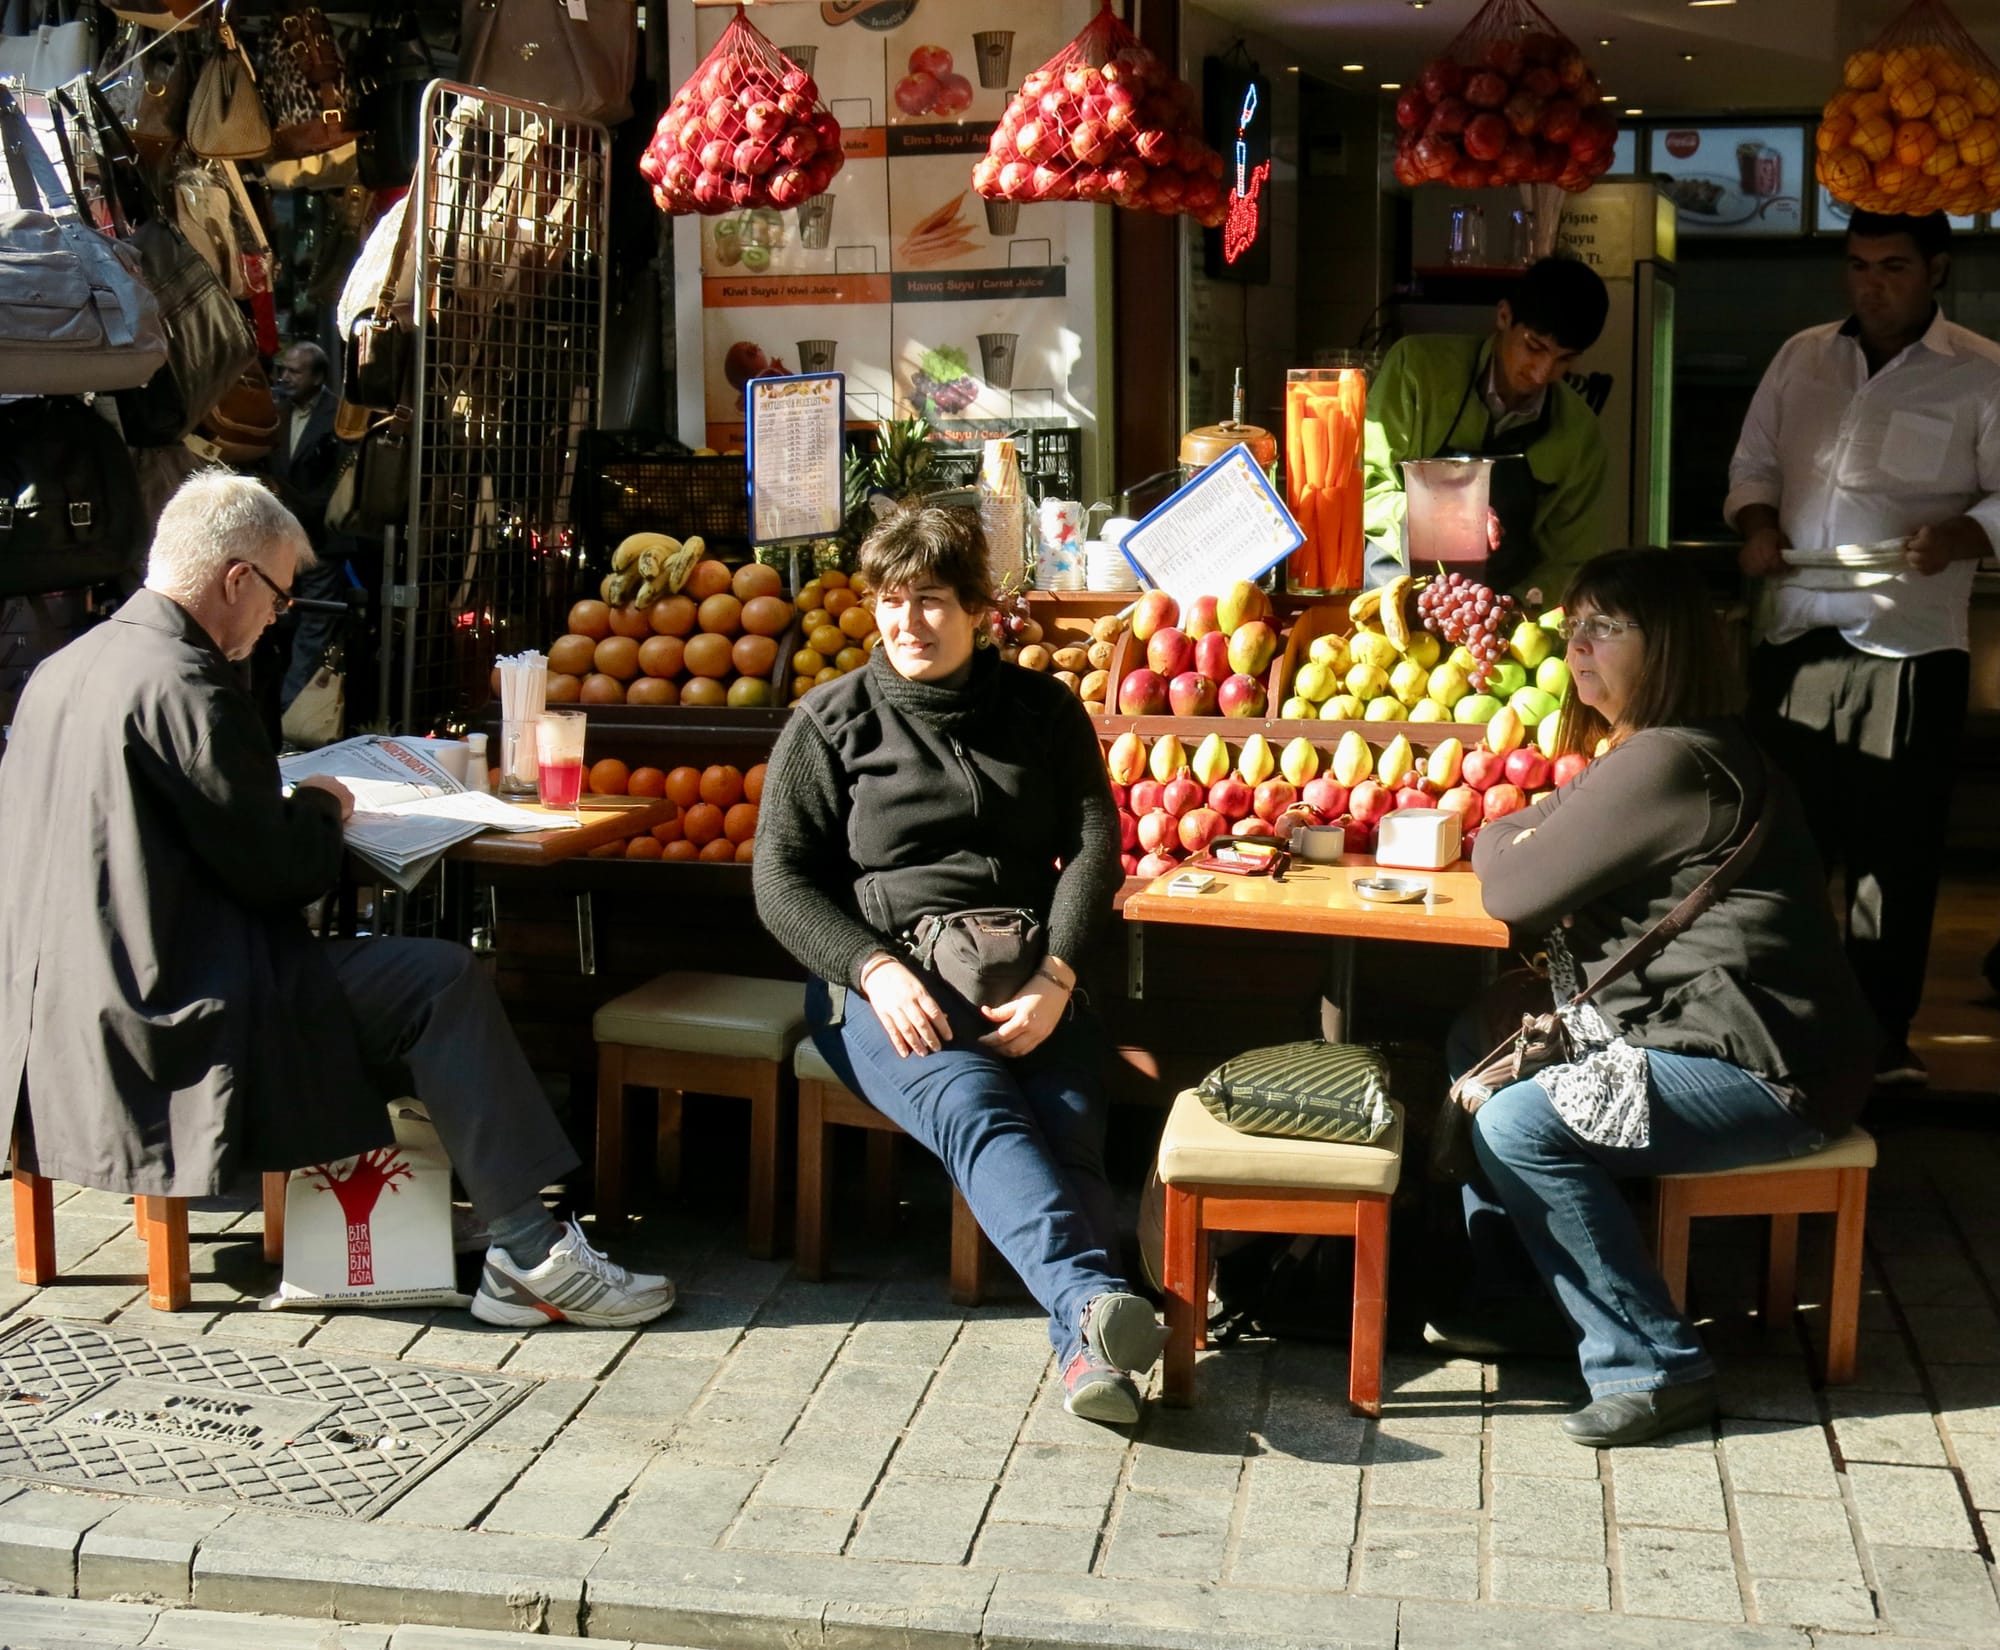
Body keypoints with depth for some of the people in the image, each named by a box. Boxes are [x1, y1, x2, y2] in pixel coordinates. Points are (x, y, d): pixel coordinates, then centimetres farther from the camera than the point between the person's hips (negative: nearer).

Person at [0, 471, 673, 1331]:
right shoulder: (185, 687, -17)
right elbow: (283, 871, -15)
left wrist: (286, 809, 16)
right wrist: (318, 807, 6)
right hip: (171, 1016, -10)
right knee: (444, 980, -8)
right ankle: (528, 1255, -8)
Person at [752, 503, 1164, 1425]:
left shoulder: (1041, 712, 15)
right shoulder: (832, 720, 10)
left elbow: (1093, 848, 6)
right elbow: (781, 879, 4)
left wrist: (1054, 979, -12)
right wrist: (877, 971, -14)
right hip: (879, 979, -2)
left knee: (1070, 1121, -29)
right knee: (973, 1105, -34)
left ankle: (1087, 1348, -45)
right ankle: (1093, 1297, -54)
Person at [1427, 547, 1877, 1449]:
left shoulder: (1667, 763, -21)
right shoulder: (1648, 748, 14)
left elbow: (1515, 891, -17)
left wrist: (1499, 838, 4)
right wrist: (1523, 838, -3)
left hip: (1761, 1071, -11)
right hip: (1702, 1032, 11)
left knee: (1517, 1126, -22)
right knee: (1473, 1051, 13)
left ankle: (1654, 1366, -12)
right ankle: (1477, 1292, 17)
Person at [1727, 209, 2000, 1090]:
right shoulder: (1802, 358, 13)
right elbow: (1753, 464, 19)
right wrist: (1757, 523, -2)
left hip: (1907, 653, -4)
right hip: (1793, 638, 4)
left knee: (1893, 854, 1)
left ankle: (1881, 1040, 14)